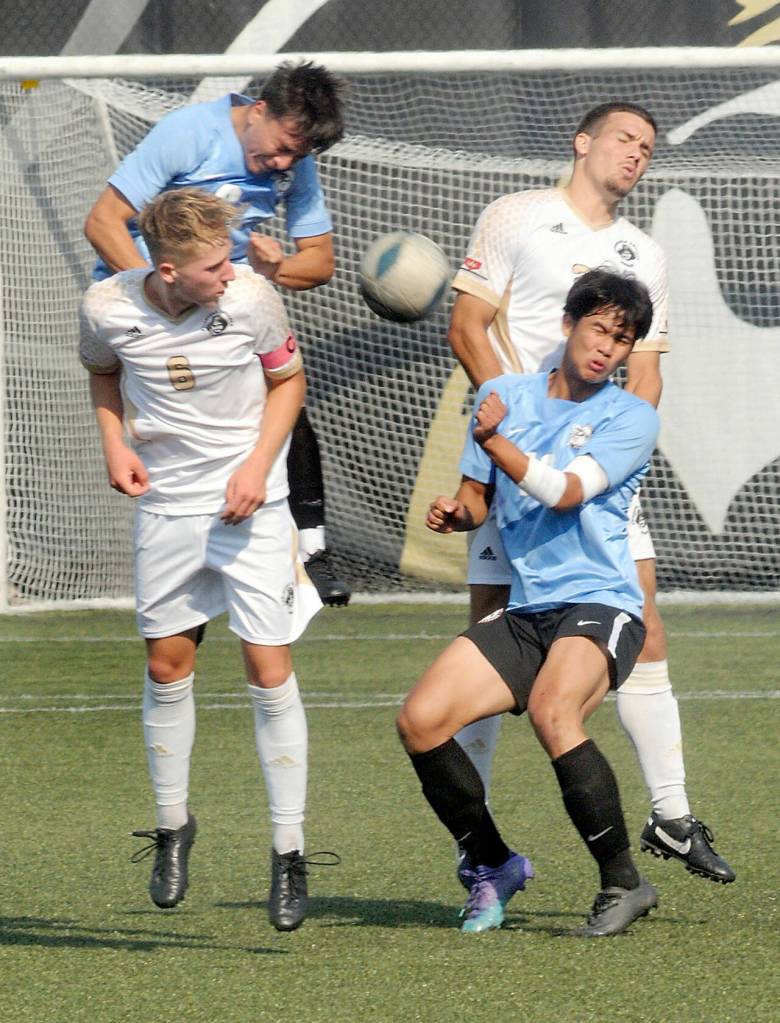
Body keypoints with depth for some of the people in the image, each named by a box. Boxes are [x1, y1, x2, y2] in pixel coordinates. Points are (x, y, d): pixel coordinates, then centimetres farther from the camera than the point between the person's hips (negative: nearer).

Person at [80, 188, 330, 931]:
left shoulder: (249, 298, -18)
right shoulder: (107, 308, -14)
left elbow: (288, 378, 0)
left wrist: (258, 463, -13)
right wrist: (114, 444, -6)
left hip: (249, 505, -2)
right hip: (164, 503, 2)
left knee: (270, 671, -6)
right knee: (167, 667, 10)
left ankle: (289, 854, 2)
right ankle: (172, 827, 30)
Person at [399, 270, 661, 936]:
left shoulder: (632, 418, -1)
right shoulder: (504, 394, 13)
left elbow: (564, 492, -15)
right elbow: (480, 494, 22)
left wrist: (495, 440, -29)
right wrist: (458, 511, -2)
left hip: (599, 605, -5)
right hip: (525, 612, 5)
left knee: (552, 712, -34)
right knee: (421, 720, -13)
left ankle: (623, 882, -21)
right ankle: (494, 865, 9)